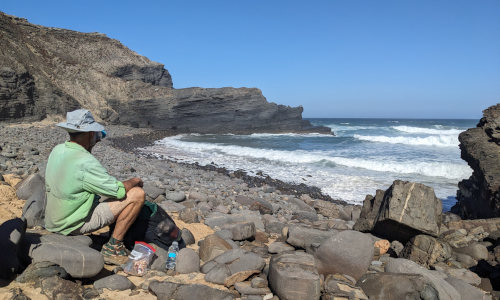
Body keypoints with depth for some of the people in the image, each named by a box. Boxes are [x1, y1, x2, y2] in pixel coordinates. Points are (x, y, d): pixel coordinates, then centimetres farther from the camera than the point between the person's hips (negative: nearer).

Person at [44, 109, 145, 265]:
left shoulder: (57, 150, 0)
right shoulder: (85, 162, -26)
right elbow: (119, 190, -21)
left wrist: (90, 144, 17)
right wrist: (135, 181, 1)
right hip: (75, 225, -9)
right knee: (137, 194, -15)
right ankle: (112, 247, -5)